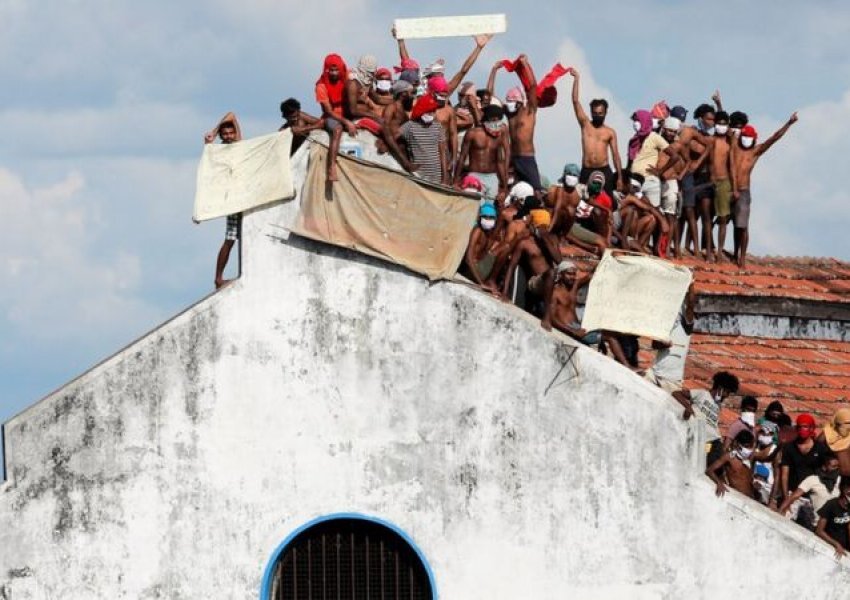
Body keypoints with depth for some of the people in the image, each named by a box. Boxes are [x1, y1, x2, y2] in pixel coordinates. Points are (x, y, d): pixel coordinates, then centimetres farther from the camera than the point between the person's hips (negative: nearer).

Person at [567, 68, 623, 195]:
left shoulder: (610, 132, 9)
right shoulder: (585, 124, 8)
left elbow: (615, 154, 8)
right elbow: (575, 101, 2)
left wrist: (619, 177, 2)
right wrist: (576, 79, -3)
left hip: (604, 171, 0)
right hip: (587, 171, 0)